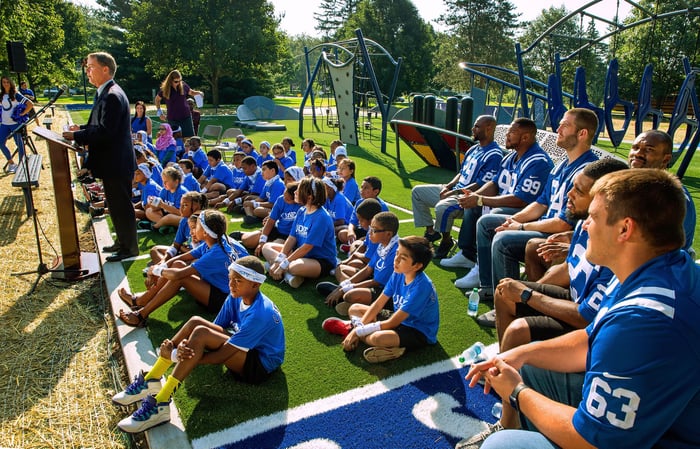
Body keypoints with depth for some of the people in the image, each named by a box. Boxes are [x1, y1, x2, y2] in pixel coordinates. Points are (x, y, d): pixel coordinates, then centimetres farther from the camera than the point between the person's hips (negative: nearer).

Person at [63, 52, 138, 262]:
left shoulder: (112, 96, -20)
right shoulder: (106, 93, 13)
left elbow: (105, 131, -25)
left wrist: (77, 136, -18)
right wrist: (81, 129, 5)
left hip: (116, 164, -10)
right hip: (113, 163, 10)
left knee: (121, 206, 1)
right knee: (117, 205, 20)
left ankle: (129, 248, 13)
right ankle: (122, 242, 33)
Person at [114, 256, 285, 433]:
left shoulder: (260, 314, -30)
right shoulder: (236, 298, -4)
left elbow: (223, 354, -28)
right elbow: (216, 328, -4)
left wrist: (175, 356, -24)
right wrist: (185, 345, -25)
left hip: (261, 364, -8)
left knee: (200, 333, -27)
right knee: (195, 322, -11)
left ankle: (159, 405, -25)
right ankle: (149, 381, -8)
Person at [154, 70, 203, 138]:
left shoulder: (183, 85, -1)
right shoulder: (165, 89, -3)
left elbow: (191, 92, 17)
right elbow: (157, 100, 13)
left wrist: (198, 92, -5)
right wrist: (160, 113, 8)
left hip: (186, 116, 1)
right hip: (172, 119, -1)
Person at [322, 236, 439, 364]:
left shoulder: (421, 286, -30)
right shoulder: (398, 274, -7)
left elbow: (392, 323, -27)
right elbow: (378, 304, -2)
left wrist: (358, 332, -23)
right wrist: (358, 329, -11)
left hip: (420, 334, -8)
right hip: (400, 320, 8)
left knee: (376, 338, -38)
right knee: (354, 309, 9)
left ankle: (351, 327, -12)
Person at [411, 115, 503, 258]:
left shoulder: (494, 155, -17)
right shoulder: (473, 149, 13)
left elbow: (481, 186, -22)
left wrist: (453, 193, -20)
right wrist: (448, 186, 2)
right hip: (454, 189, 10)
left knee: (442, 207, -38)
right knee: (417, 191, 11)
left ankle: (446, 240, -9)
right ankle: (431, 231, 15)